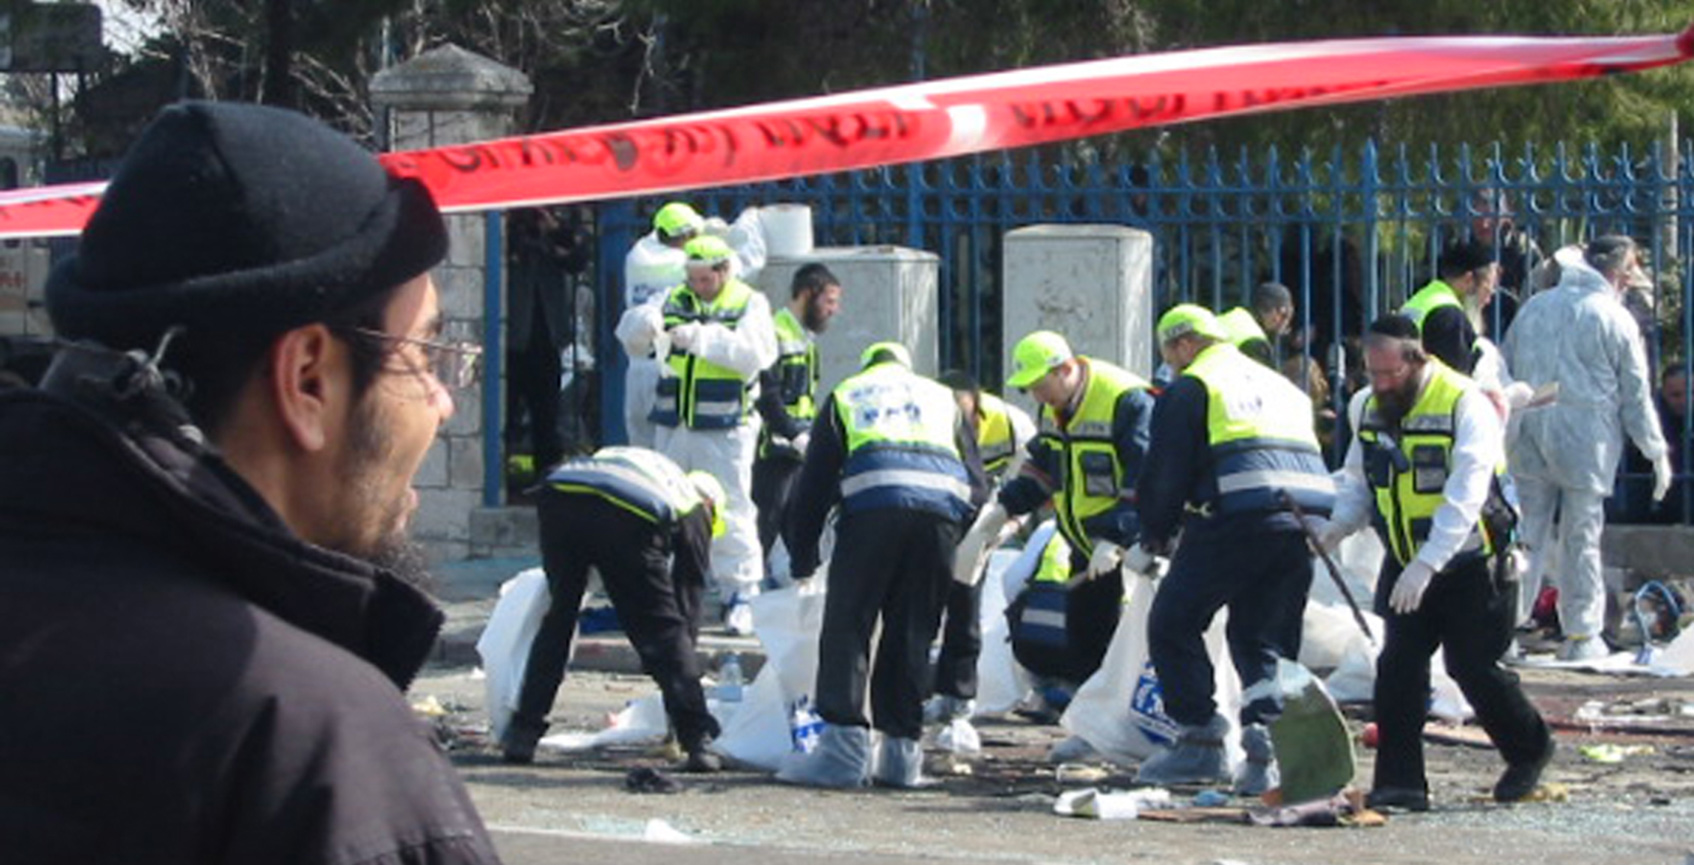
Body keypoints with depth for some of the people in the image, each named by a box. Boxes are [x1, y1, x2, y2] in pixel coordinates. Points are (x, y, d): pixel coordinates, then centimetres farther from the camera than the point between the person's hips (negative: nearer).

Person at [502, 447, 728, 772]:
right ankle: (699, 741, 7)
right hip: (630, 520, -4)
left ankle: (522, 733, 22)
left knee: (557, 621, 22)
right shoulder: (695, 509, 30)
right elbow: (689, 601, 28)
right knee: (664, 628, 11)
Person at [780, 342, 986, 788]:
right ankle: (901, 749, 9)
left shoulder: (843, 397, 28)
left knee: (846, 626, 0)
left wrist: (802, 562, 28)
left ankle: (843, 745, -9)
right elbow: (977, 484, 26)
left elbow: (813, 487, 23)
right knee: (911, 634, 9)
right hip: (942, 507, 3)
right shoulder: (942, 399, 34)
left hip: (872, 505, -2)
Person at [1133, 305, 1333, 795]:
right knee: (1262, 638, 14)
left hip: (1236, 521, -7)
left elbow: (1166, 473, 4)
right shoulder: (1282, 387, 29)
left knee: (1173, 624, 6)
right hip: (1307, 523, 7)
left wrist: (1155, 535, 18)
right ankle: (1266, 733, -6)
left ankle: (1200, 740, 2)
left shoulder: (1190, 389, 7)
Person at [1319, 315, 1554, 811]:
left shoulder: (1466, 405, -20)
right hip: (1406, 565, 6)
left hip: (1468, 563, -6)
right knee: (1398, 668, -4)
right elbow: (1358, 481, 13)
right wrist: (1339, 525, -9)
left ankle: (1529, 749, 24)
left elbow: (1464, 497, -28)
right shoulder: (1368, 408, 3)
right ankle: (1400, 783, 0)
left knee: (1472, 666, -1)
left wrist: (1426, 565, -37)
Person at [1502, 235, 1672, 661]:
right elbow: (1636, 395, -2)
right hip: (1586, 442, -4)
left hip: (1530, 438, 4)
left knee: (1527, 535, 9)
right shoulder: (1615, 319, -6)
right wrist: (1657, 452, 7)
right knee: (1581, 538, 4)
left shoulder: (1534, 307, 9)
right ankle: (1581, 635, 10)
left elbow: (1503, 374, 14)